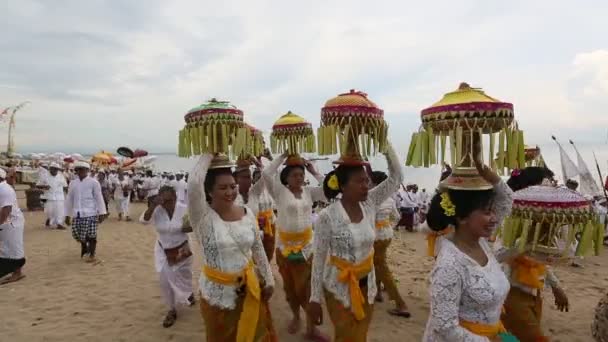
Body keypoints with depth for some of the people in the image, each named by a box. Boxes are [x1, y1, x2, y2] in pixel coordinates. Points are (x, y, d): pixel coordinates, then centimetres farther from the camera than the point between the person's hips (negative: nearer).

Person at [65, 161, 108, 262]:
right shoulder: (72, 183, 10)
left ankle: (92, 255, 13)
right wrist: (67, 214, 15)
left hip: (90, 213, -4)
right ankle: (84, 246, 37)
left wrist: (102, 213, -10)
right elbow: (69, 199, 15)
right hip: (77, 213, 4)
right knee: (76, 234, 6)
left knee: (91, 235, -2)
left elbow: (99, 198, -6)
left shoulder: (93, 182, -4)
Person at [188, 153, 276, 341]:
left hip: (249, 287, 4)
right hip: (217, 291, -3)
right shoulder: (203, 216, -17)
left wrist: (269, 280, 7)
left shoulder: (246, 213, -4)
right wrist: (207, 156, -22)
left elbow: (258, 249, 5)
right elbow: (194, 184, -36)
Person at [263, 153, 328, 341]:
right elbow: (266, 174, -19)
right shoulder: (280, 191, -6)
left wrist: (315, 172, -4)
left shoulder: (309, 192, 2)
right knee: (290, 286, 15)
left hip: (306, 246, 1)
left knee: (308, 287, 1)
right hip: (284, 245, -1)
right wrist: (282, 156, -12)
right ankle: (296, 317, 36)